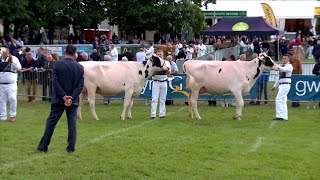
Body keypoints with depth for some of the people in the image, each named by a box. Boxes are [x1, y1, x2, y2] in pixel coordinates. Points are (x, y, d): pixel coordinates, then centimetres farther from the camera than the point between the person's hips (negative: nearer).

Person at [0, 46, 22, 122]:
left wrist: (12, 61, -21)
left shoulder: (13, 58, 0)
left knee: (12, 99, -12)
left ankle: (13, 115, 5)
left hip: (11, 84, -3)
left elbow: (19, 68, -12)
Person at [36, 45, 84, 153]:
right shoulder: (80, 67, -1)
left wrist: (63, 96, -9)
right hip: (73, 100, 1)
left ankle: (43, 147, 9)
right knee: (72, 123, 6)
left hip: (59, 99, -1)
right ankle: (71, 148, 5)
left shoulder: (57, 64, -6)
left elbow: (55, 82, -10)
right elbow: (80, 85, -6)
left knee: (51, 122, 7)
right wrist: (71, 98, -10)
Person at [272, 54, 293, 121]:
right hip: (281, 85, 9)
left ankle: (279, 116, -14)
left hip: (286, 85, -9)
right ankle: (284, 117, 13)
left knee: (278, 99, -15)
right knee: (283, 101, 9)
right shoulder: (282, 66, 20)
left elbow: (283, 69, -29)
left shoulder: (289, 66, -6)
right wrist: (275, 85, 23)